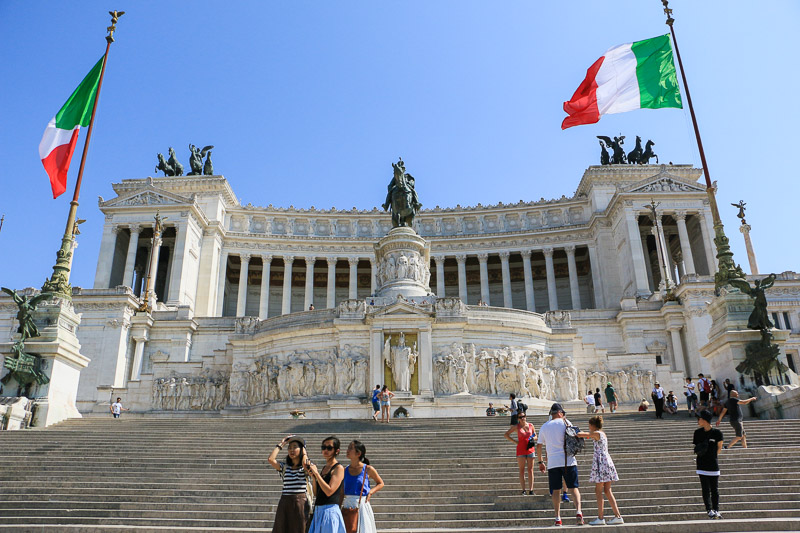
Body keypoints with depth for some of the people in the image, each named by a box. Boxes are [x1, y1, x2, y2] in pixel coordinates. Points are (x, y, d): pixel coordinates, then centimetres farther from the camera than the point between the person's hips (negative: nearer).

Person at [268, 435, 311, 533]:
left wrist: (304, 451, -2)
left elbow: (305, 463, -22)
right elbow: (270, 459, -4)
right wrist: (281, 444, 5)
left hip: (300, 502, -3)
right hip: (284, 502, 3)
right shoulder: (284, 466, 11)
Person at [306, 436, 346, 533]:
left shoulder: (339, 468, -8)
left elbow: (329, 491, -19)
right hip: (318, 510, 8)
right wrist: (313, 476, 0)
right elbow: (316, 493, 14)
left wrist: (316, 473, -14)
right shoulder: (324, 468, 14)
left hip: (330, 510, -8)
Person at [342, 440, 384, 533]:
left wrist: (371, 492, -5)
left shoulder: (368, 469, -4)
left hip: (362, 506, -3)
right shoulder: (345, 470, 5)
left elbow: (380, 483, 10)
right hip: (347, 507, 3)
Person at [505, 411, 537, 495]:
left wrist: (533, 438, -7)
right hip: (521, 450, -1)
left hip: (530, 449, 2)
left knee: (530, 470, 1)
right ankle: (523, 490, 5)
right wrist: (515, 441, -3)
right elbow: (506, 434, 4)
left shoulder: (531, 425, 6)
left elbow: (535, 436, 16)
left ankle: (531, 490, 4)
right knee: (522, 470, 1)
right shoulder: (516, 427, 1)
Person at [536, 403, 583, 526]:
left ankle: (558, 517, 4)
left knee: (555, 490, 6)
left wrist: (540, 462, 19)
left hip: (553, 462, 2)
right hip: (568, 461, -2)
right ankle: (579, 512, -12)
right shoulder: (565, 423, 1)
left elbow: (539, 446, 12)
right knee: (574, 487, 4)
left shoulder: (544, 427, 11)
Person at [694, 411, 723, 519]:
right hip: (702, 465, 2)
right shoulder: (698, 432, 4)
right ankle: (709, 510, -1)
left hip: (713, 465, -2)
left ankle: (716, 510, 13)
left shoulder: (717, 433, -6)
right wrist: (698, 449, -9)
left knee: (715, 490, 6)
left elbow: (719, 447, 5)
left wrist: (712, 456, 3)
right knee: (706, 489, -2)